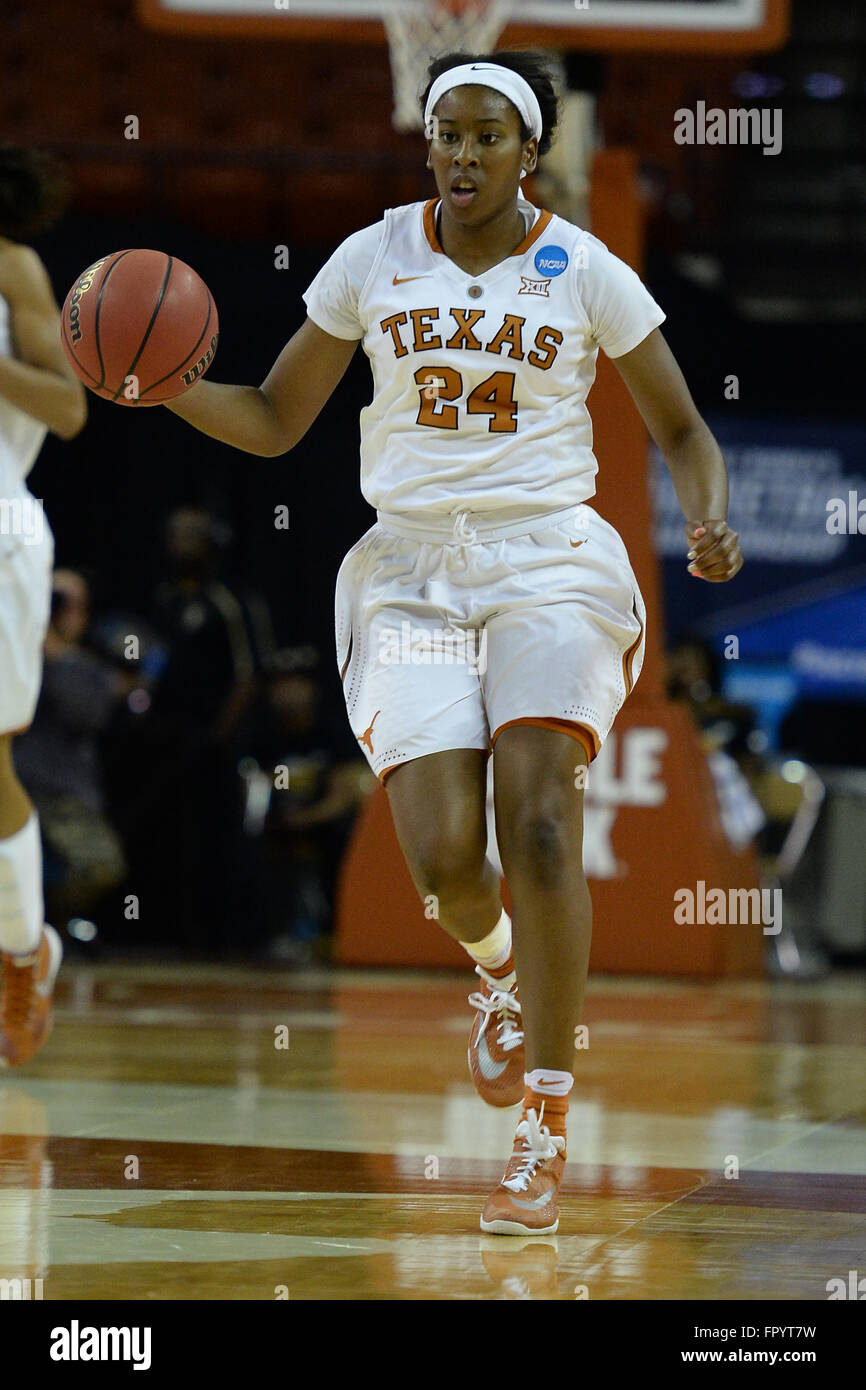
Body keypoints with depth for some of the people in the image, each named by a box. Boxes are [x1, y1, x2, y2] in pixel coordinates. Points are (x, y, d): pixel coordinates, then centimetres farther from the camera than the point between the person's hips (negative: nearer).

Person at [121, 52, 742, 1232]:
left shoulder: (585, 272, 1)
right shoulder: (372, 261, 6)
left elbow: (683, 432, 9)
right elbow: (272, 423, 11)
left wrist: (711, 524, -12)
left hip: (548, 562, -2)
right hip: (412, 569, 2)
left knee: (537, 822, -22)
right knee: (444, 861, -13)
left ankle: (546, 1130, -15)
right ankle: (500, 969, 26)